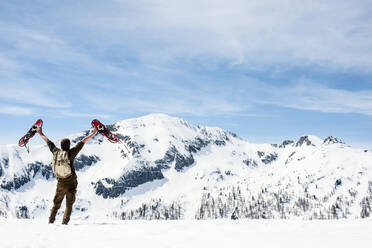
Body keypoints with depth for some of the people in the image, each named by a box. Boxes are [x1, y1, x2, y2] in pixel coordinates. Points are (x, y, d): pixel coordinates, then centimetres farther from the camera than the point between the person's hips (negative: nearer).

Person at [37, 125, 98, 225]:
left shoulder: (56, 152, -3)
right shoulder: (71, 153, -12)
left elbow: (48, 142, 13)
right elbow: (83, 141, -9)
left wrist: (41, 134, 27)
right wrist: (93, 133, -5)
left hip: (60, 184, 3)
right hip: (71, 183, -3)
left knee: (56, 203, 15)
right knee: (69, 204, 6)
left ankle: (51, 220, 13)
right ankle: (65, 221, -3)